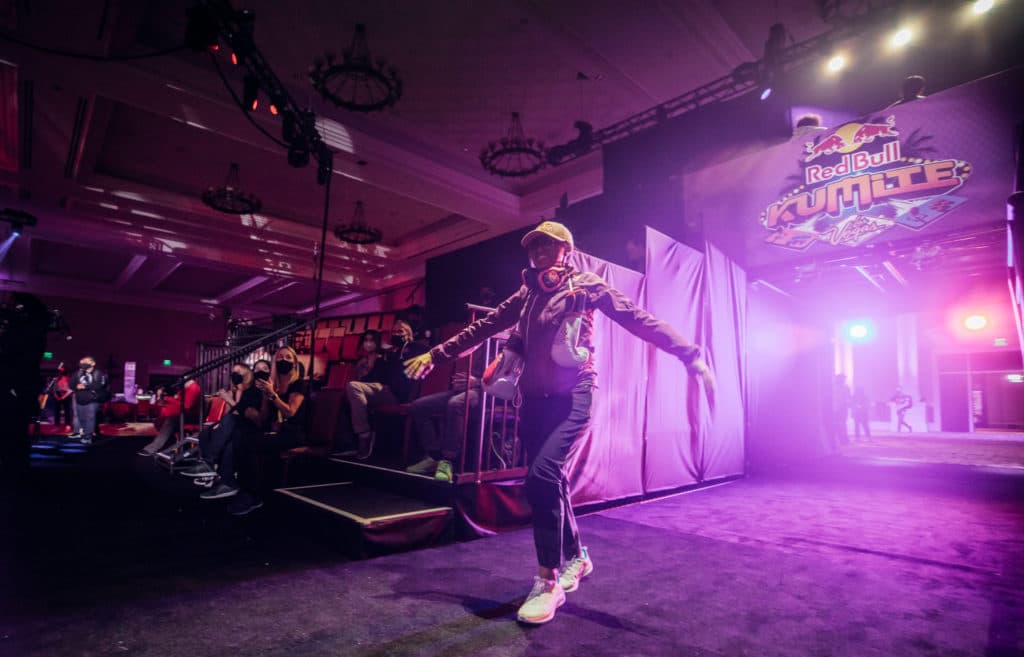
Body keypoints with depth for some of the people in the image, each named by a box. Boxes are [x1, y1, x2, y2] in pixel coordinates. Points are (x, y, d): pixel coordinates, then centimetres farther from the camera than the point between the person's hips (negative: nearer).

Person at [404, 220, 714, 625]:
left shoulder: (585, 285, 0)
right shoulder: (526, 295, 14)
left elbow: (638, 319, -9)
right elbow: (483, 328, 19)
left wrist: (690, 356, -18)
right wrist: (435, 355, 20)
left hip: (572, 396, -6)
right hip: (534, 398, 6)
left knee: (542, 477, -21)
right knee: (550, 482, 11)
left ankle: (549, 582, -4)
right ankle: (575, 557, 34)